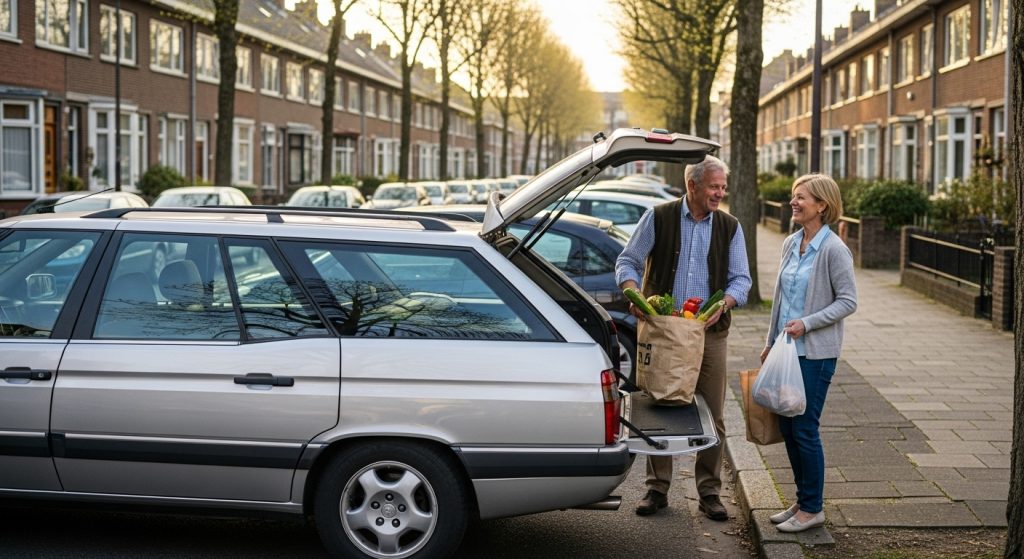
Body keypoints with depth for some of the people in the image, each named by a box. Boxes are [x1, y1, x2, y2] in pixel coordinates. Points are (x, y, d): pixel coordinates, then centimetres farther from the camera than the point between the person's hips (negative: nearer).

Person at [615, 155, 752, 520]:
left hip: (709, 332, 1)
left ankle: (709, 492, 13)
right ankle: (657, 489, 15)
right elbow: (628, 261, 3)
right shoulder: (658, 218, 1)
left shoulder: (729, 227, 7)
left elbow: (741, 278, 5)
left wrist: (723, 304, -16)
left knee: (712, 416, 2)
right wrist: (633, 294, -16)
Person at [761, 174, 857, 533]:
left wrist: (807, 323, -20)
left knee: (804, 428, -3)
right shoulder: (791, 244, 9)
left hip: (816, 352, -7)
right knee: (786, 426, 11)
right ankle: (803, 501, 24)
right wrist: (771, 341, 18)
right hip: (788, 348, 8)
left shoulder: (833, 250, -14)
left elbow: (848, 301, -13)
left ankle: (812, 509, 10)